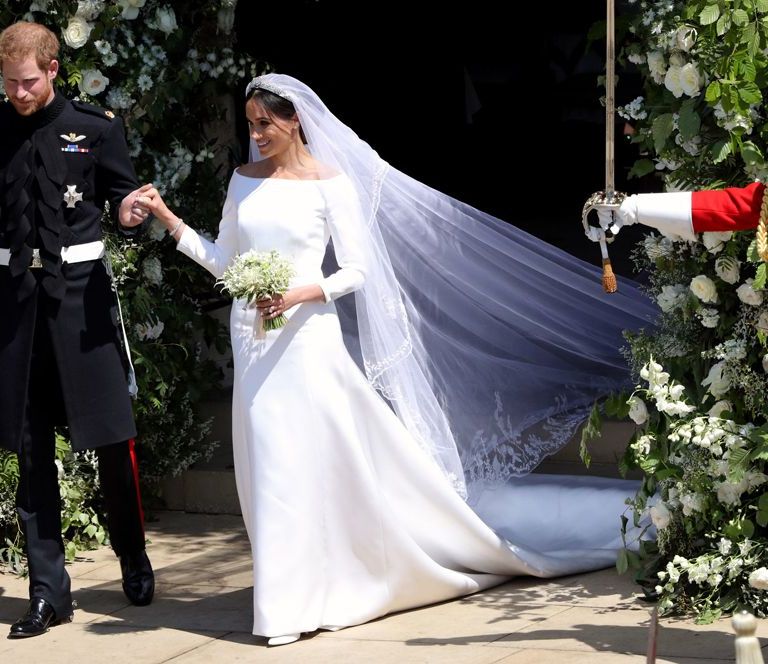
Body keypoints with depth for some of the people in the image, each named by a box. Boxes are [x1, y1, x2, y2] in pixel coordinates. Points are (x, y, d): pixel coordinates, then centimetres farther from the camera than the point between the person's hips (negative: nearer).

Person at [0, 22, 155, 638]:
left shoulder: (95, 127, -1)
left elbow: (122, 192, 5)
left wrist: (128, 210, -16)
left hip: (80, 288, -2)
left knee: (112, 436, 4)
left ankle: (134, 560, 27)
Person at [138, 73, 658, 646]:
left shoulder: (329, 183, -4)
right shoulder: (244, 180, 9)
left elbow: (355, 271, -5)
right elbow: (224, 260, 12)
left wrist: (300, 294, -19)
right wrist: (169, 220, 4)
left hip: (309, 339, -4)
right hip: (255, 342, 4)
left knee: (343, 456, -3)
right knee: (273, 465, 6)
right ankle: (291, 600, 14)